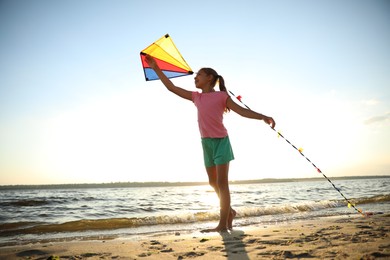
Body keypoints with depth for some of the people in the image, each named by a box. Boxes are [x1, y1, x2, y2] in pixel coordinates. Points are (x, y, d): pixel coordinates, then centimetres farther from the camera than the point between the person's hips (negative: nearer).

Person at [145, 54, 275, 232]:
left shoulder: (221, 96, -3)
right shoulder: (196, 97, 11)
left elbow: (242, 111, -9)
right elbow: (171, 87, 14)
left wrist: (263, 117, -23)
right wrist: (156, 68, 14)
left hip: (221, 141, -6)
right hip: (206, 143, 6)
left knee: (222, 182, -3)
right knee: (213, 182, 13)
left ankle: (223, 223, 2)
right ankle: (229, 212, 32)